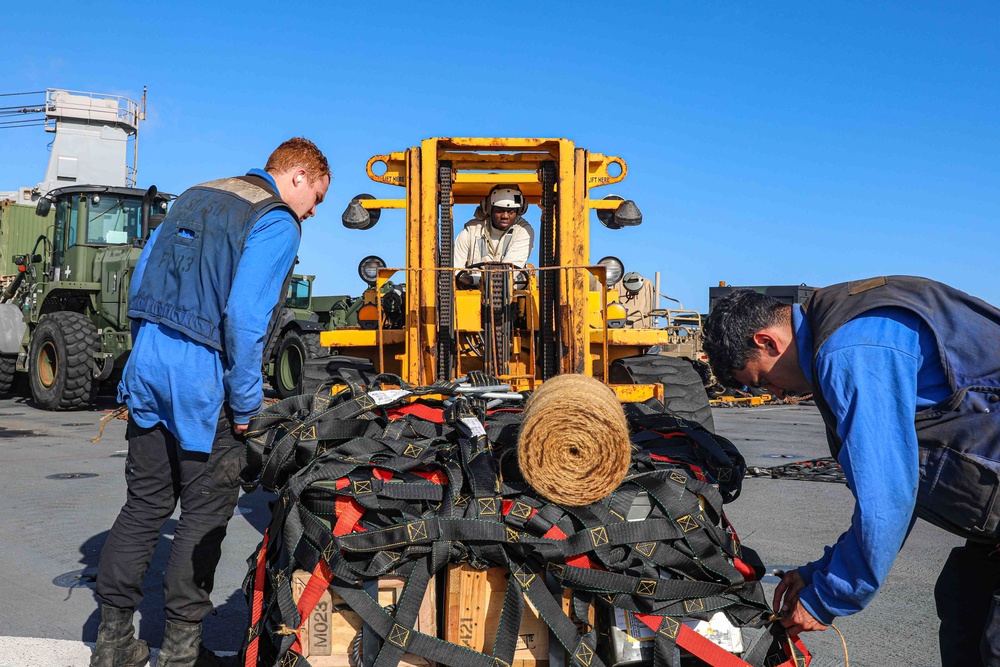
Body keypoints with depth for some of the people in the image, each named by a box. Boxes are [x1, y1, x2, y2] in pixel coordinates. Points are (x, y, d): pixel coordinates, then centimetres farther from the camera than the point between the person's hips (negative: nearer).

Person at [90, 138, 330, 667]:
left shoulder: (193, 198, 18)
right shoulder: (277, 223, -9)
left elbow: (140, 281, 17)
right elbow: (245, 318, -19)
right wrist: (246, 405, -11)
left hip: (146, 368, 8)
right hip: (202, 382, -7)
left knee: (145, 504, 16)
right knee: (205, 513, 7)